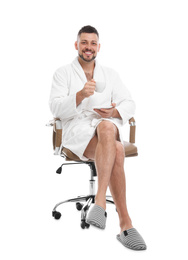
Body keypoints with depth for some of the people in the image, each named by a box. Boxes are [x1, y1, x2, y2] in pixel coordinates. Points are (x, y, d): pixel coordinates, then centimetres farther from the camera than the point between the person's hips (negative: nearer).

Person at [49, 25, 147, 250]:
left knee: (106, 127, -39)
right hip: (77, 130, -2)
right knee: (116, 151, -35)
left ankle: (100, 200, -42)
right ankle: (125, 223, -35)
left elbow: (129, 104, 16)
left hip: (108, 126, 3)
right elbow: (56, 109, -1)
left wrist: (114, 112, -9)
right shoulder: (63, 73, 14)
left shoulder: (110, 74, 24)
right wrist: (80, 95, -20)